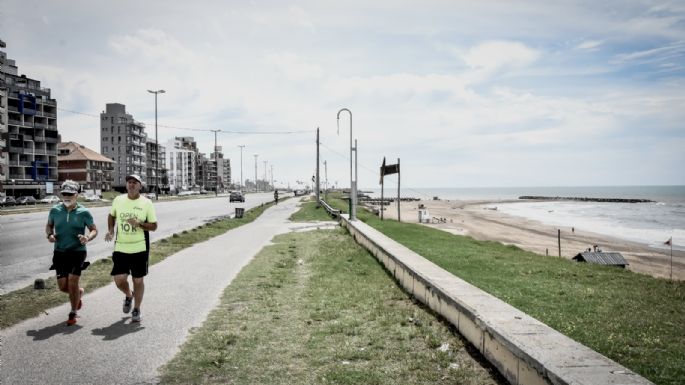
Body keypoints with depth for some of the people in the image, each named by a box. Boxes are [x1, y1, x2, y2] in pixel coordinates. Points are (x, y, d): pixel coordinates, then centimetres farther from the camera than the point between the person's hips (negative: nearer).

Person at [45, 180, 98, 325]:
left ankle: (73, 313, 14)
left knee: (72, 283, -7)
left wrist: (87, 238, -20)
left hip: (77, 252, -3)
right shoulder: (55, 210, 2)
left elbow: (94, 230, 2)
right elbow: (49, 225, 17)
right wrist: (49, 235, -5)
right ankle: (79, 292, 39)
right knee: (62, 286, 4)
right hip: (60, 252, 3)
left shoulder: (83, 212, -6)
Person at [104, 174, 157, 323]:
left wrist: (139, 224, -20)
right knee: (119, 280, -4)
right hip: (121, 248, 2)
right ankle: (128, 296, 30)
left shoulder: (146, 203, -5)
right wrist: (110, 231, 4)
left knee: (138, 280, 6)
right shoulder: (118, 200, 3)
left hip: (140, 248, -2)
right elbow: (111, 215, 20)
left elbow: (154, 226, -3)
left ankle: (137, 310, 23)